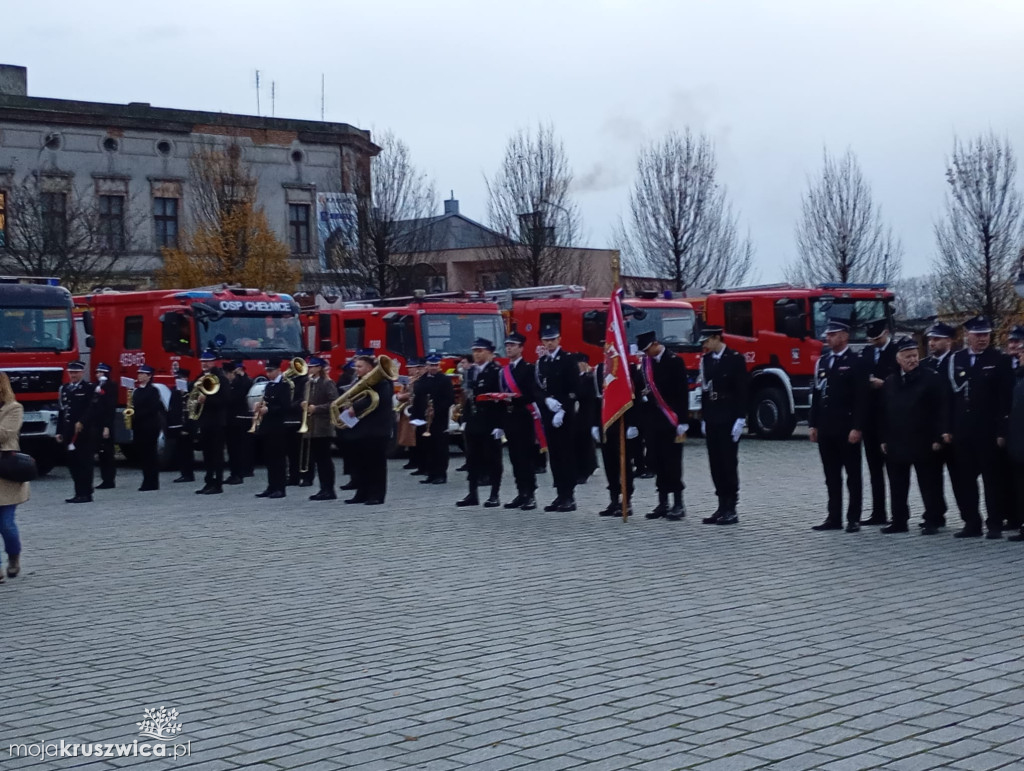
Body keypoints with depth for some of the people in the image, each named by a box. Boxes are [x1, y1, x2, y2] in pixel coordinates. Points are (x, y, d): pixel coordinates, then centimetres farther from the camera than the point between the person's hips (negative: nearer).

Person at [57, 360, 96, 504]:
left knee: (84, 463, -4)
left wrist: (82, 422, -26)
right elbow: (62, 411, 17)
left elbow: (92, 409, -13)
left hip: (84, 432, -6)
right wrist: (59, 431, 12)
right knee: (73, 463, 7)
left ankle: (86, 494, -2)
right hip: (69, 433, 6)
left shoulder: (90, 388, -3)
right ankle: (79, 493, 13)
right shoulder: (64, 389, 17)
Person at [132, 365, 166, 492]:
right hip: (139, 427, 7)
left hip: (150, 427, -7)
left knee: (150, 454, -4)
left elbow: (153, 409, -15)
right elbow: (135, 407, 17)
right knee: (142, 455, 7)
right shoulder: (137, 391, 15)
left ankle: (151, 483, -1)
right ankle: (148, 482, 12)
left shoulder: (153, 390, -7)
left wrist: (137, 415, -19)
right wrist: (131, 413, -4)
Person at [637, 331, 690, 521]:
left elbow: (682, 393, -10)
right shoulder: (646, 362, 9)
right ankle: (662, 504, 13)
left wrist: (682, 424, -12)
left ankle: (678, 504, 4)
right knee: (656, 462, 6)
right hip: (652, 421, 6)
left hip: (670, 422, -6)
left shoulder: (674, 362, -8)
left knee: (672, 462, -3)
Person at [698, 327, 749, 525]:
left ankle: (731, 509, 0)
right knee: (716, 464, 6)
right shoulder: (706, 360, 12)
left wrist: (740, 419, -13)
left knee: (729, 463, -5)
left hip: (729, 420, -6)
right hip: (711, 420, 6)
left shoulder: (735, 359, -6)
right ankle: (722, 507, 11)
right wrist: (704, 418, 13)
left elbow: (742, 391, -9)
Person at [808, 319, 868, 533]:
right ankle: (834, 517, 13)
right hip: (825, 428, 6)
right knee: (831, 476, 9)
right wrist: (813, 424, 9)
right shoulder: (822, 361, 13)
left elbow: (861, 398, -11)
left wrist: (857, 428, -17)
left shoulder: (856, 362, -6)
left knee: (853, 475, 2)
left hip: (847, 429, -6)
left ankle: (854, 519, 5)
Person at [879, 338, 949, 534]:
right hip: (896, 443, 5)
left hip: (923, 443, -5)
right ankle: (899, 521, 17)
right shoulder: (890, 382, 11)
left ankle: (932, 522, 8)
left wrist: (938, 437, -13)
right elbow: (883, 412, 13)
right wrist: (884, 438, 8)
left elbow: (941, 409, -8)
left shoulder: (932, 378, -4)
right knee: (897, 486, 9)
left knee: (929, 485, 2)